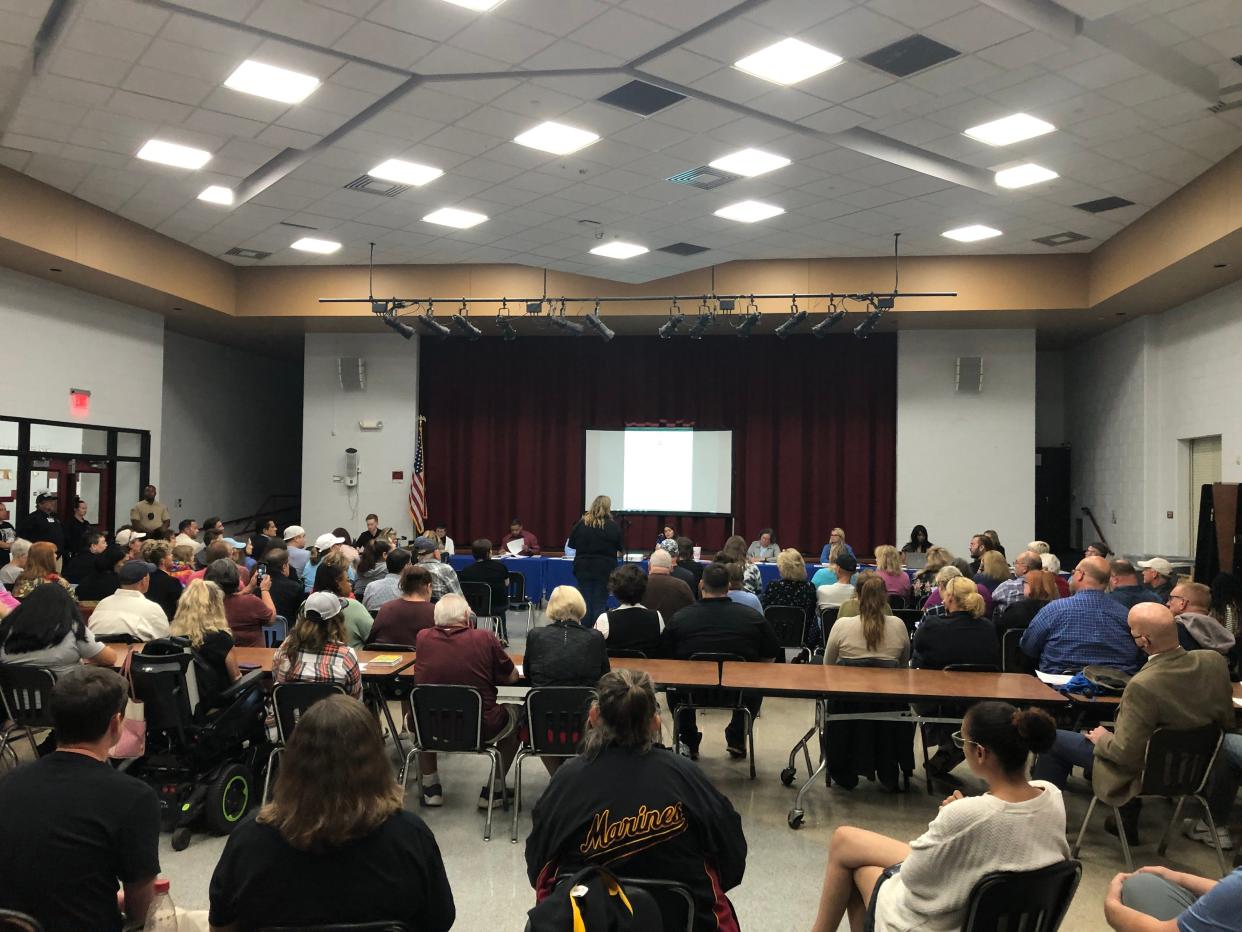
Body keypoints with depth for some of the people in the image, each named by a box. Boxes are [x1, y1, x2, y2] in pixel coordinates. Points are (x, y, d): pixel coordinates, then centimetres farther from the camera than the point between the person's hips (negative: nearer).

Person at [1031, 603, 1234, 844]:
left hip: (1145, 773, -7)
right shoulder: (1214, 661, -16)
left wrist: (1102, 739, -6)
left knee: (1053, 740, 9)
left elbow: (1125, 754, -26)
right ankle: (1128, 818, 37)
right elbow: (1226, 722, 0)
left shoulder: (1142, 686, -35)